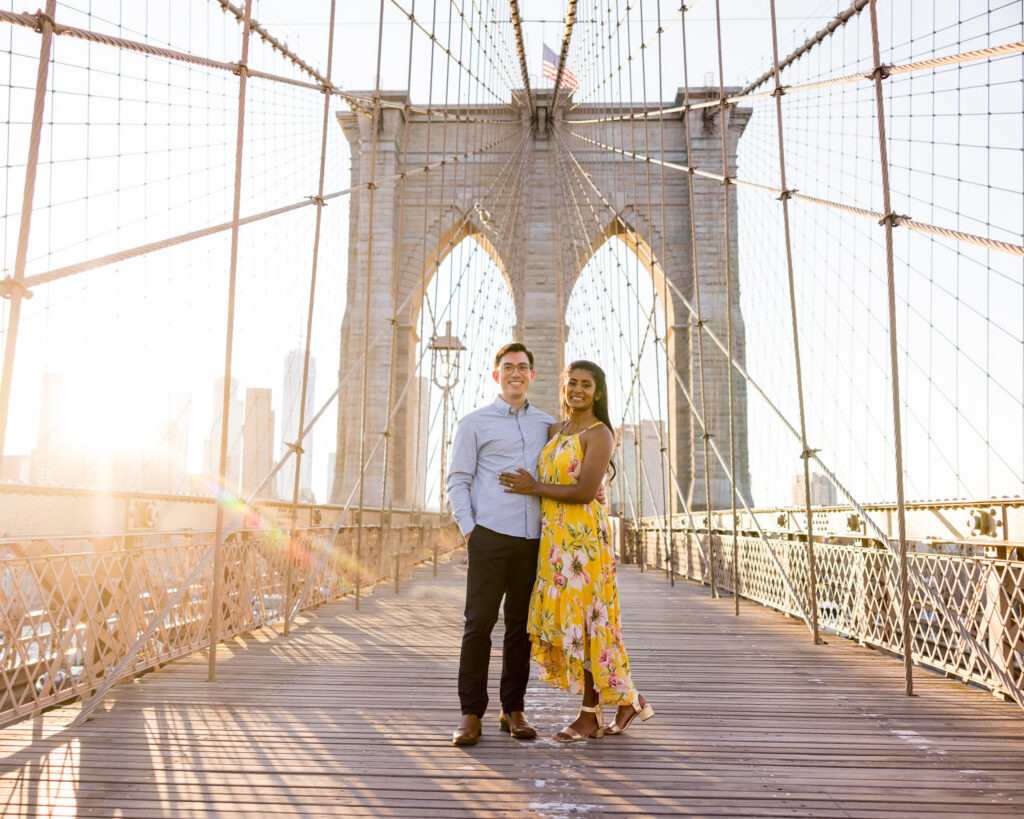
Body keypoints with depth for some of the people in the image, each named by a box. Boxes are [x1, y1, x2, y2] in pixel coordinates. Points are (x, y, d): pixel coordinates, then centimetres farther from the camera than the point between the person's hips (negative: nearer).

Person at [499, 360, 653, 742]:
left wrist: (535, 488, -10)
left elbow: (585, 492, -17)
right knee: (562, 620, 9)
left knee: (580, 621, -2)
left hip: (581, 535, -8)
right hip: (553, 536, 8)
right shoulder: (555, 431, 15)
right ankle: (628, 699, 21)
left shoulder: (599, 434, -9)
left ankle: (590, 714, 16)